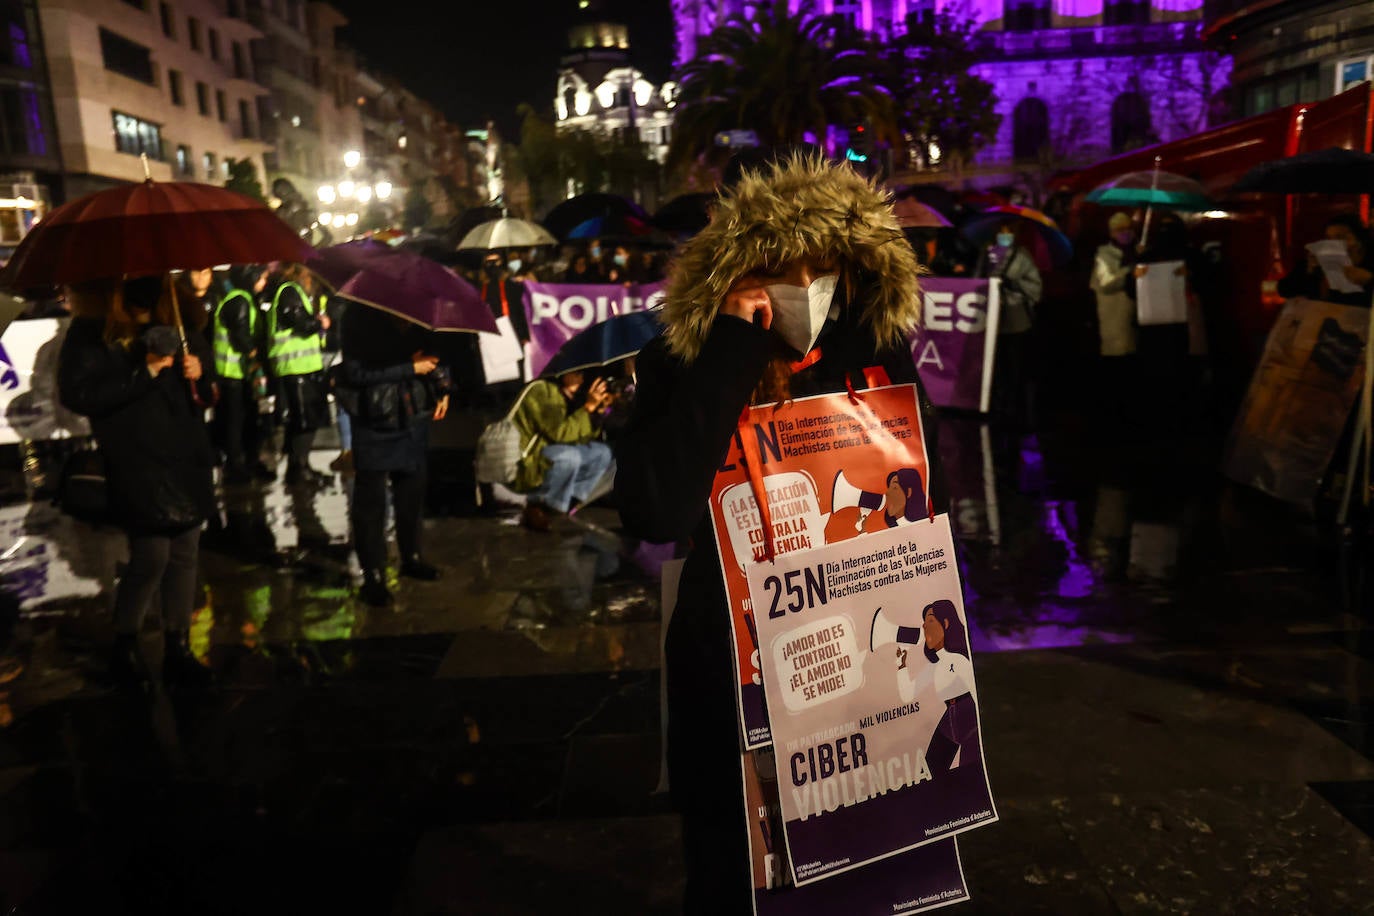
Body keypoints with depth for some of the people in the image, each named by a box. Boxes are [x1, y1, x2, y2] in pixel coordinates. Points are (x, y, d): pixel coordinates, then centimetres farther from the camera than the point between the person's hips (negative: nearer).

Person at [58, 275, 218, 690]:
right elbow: (76, 395, -14)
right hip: (138, 467, -5)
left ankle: (178, 649, 20)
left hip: (186, 460, 5)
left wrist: (200, 372, -2)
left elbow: (203, 367, 22)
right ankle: (124, 650, 17)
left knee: (184, 555, 8)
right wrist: (144, 373, -19)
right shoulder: (90, 333, -4)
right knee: (151, 558, -6)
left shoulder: (173, 321, 13)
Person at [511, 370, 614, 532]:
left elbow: (583, 437, 9)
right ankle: (535, 507, -17)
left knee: (602, 452, 3)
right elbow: (558, 433, -26)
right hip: (523, 465, -9)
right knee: (570, 456, -34)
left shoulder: (566, 394, 9)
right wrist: (588, 407, -21)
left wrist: (598, 410, -4)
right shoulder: (540, 391, -17)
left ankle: (567, 502, -2)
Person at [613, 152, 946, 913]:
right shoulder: (683, 366, -14)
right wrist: (732, 353, -30)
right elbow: (656, 515, -31)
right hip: (728, 668, -2)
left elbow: (927, 493, 5)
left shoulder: (877, 353, -6)